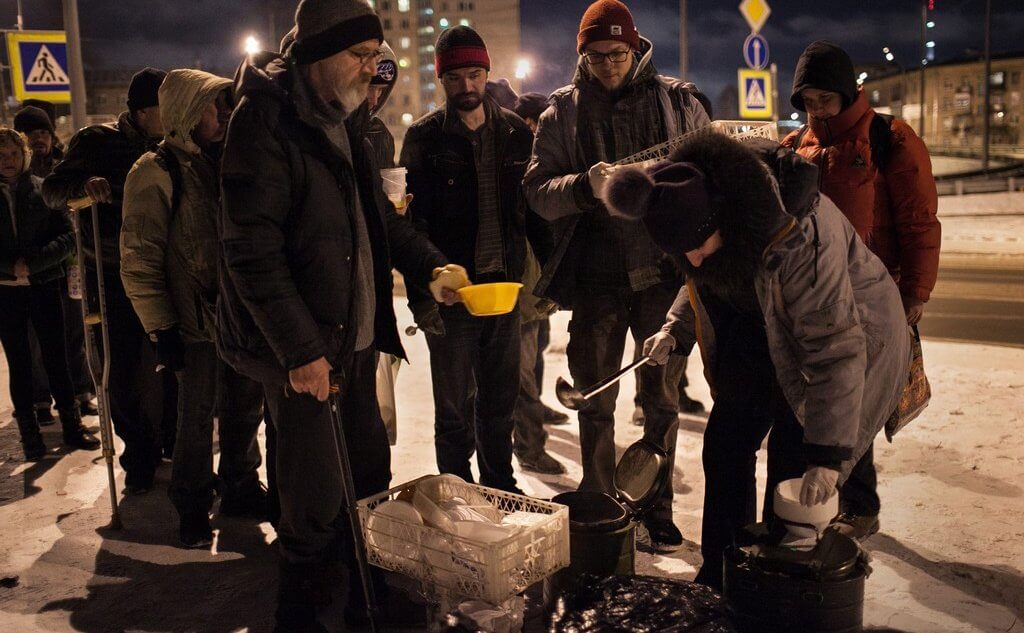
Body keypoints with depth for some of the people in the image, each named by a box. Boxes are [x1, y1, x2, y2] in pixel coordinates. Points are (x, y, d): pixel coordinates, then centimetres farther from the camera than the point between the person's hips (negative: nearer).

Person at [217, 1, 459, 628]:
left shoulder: (344, 126, 13)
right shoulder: (265, 121, -13)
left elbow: (380, 217, 21)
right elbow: (251, 249, -19)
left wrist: (432, 267, 3)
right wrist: (300, 350, -21)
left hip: (356, 335, 8)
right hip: (302, 347, -8)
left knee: (370, 472, 16)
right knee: (318, 499, -1)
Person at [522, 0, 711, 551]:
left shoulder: (676, 101, 4)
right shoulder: (562, 112, 4)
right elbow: (537, 191, -4)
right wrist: (584, 185, -23)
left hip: (664, 271, 0)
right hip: (596, 276, 0)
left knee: (661, 397, 10)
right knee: (596, 401, 11)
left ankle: (657, 507, 25)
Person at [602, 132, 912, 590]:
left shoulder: (798, 235, -38)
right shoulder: (699, 217, -16)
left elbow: (837, 349, -35)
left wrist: (827, 452, -35)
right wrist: (677, 329, -11)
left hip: (849, 327, -7)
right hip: (762, 331, 7)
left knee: (793, 467, -10)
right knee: (725, 442, 5)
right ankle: (718, 578, 20)